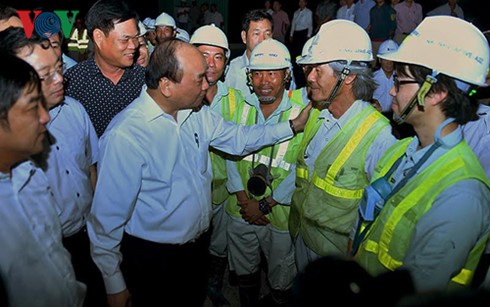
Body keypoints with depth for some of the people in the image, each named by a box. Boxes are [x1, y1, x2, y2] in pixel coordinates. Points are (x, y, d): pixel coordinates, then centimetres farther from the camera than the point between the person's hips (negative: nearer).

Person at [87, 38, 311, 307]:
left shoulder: (197, 114, -5)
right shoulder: (124, 135, -28)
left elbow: (238, 138, 8)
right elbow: (108, 217, -23)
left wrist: (293, 126, 3)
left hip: (198, 243, 7)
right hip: (151, 256, -6)